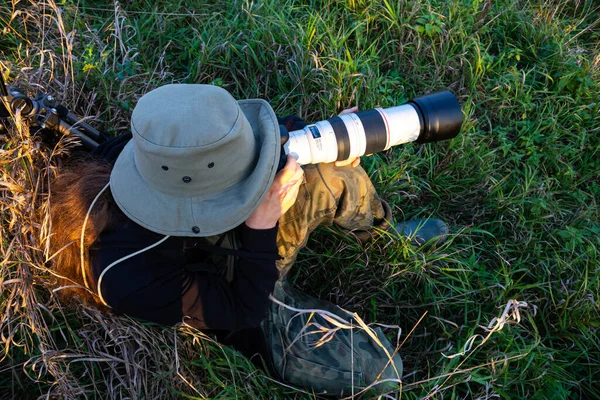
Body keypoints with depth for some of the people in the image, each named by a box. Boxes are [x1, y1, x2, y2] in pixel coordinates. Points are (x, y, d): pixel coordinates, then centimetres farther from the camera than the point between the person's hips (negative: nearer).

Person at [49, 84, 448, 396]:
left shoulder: (150, 149, -28)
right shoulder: (134, 278, -42)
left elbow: (243, 138, -11)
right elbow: (241, 307, -27)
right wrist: (263, 223, -39)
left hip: (240, 239, 6)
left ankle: (383, 229, 29)